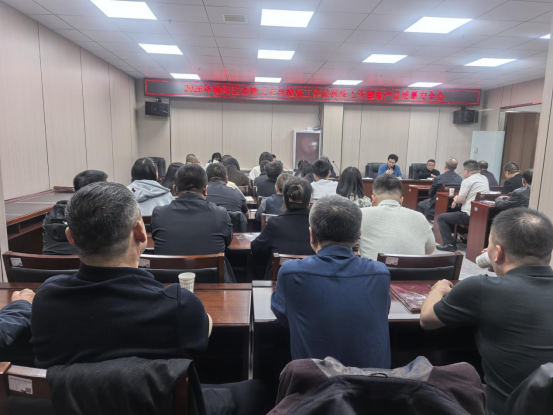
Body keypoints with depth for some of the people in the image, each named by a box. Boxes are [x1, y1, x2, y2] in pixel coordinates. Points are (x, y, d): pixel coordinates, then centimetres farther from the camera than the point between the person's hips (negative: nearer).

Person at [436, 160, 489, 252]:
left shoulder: (467, 181, -13)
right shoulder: (485, 179, 13)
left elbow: (461, 200, -13)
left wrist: (456, 198, 9)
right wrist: (458, 198, 16)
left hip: (470, 215, -9)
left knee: (440, 218, -2)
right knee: (453, 214, 31)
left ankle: (449, 244, -7)